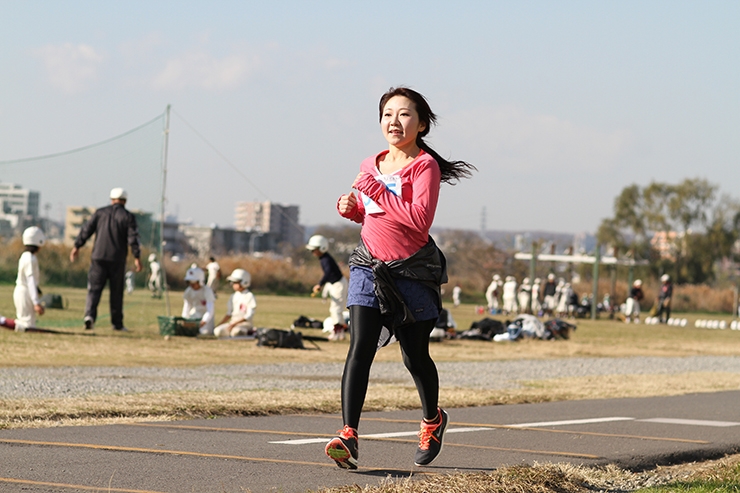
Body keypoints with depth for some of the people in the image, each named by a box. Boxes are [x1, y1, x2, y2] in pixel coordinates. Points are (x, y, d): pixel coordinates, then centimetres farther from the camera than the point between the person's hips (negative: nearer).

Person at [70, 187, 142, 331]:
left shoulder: (100, 212, 7)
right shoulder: (128, 217, 2)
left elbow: (86, 229, 4)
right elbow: (133, 238, -7)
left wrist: (77, 246, 10)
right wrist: (136, 257, -7)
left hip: (99, 256, 1)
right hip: (117, 259, -1)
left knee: (94, 288, -1)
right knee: (116, 291, 8)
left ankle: (89, 314, -23)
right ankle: (117, 323, 13)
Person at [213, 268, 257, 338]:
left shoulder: (249, 296, -6)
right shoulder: (233, 296, 14)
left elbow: (249, 316, -13)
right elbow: (229, 314, 16)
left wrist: (235, 324, -19)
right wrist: (219, 324, 3)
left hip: (245, 323, -6)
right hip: (232, 323, 6)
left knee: (235, 331, -40)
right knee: (217, 331, -22)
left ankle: (247, 332, -7)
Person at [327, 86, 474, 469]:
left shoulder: (425, 165, -9)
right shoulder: (370, 166, 9)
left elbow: (420, 219, -23)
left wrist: (377, 191, -22)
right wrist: (350, 208, 3)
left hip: (412, 271, -4)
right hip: (369, 267, 4)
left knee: (415, 356, 11)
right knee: (360, 348, -14)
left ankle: (432, 420, 39)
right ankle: (348, 435, -21)